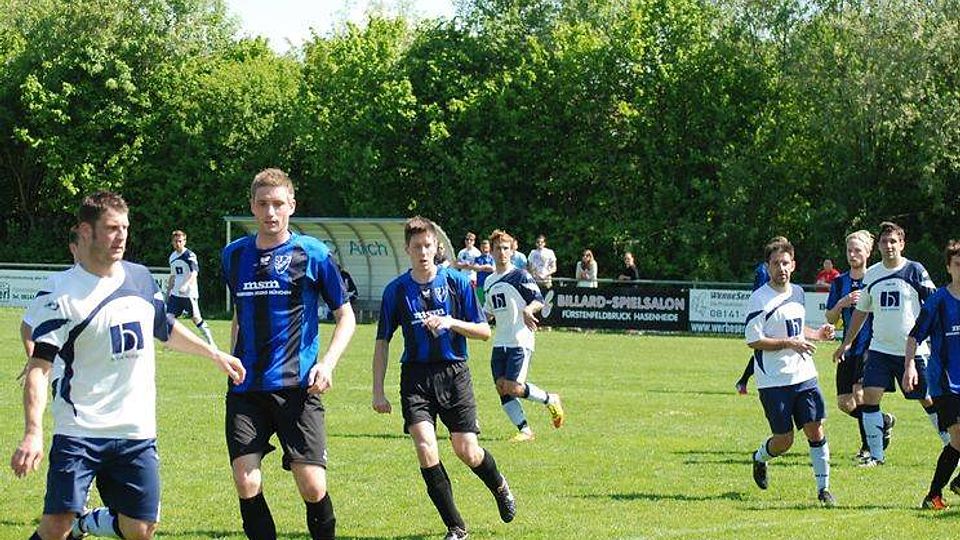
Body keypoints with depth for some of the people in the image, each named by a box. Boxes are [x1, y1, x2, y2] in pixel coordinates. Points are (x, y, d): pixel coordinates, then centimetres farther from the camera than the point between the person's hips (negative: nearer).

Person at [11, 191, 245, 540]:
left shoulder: (140, 278, 8)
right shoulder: (66, 295, -11)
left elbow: (165, 328, 27)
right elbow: (38, 368, -15)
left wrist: (216, 355, 31)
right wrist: (33, 433, -26)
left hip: (136, 432, 5)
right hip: (80, 430, -5)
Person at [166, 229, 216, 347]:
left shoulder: (190, 255, -11)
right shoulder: (172, 256, 12)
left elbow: (194, 272, -23)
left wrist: (186, 285, -38)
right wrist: (168, 292, 23)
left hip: (189, 293, -6)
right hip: (176, 293, 6)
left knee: (196, 318, -2)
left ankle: (210, 342, 7)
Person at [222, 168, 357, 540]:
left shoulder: (312, 253, -1)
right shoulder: (235, 254, 11)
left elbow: (345, 317, 5)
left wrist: (327, 363, -10)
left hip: (296, 387, -3)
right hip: (246, 390, 3)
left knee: (312, 486, -9)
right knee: (246, 484, -7)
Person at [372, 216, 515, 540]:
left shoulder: (457, 282, 0)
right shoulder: (396, 290, 2)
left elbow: (484, 332, 2)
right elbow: (382, 342, 8)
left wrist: (451, 322, -15)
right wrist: (378, 390, 2)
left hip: (454, 373, 0)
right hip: (416, 376, 0)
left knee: (467, 452, -4)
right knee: (425, 448, -17)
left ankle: (500, 487, 33)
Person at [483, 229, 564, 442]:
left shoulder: (520, 276, -4)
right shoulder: (490, 281, 17)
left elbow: (539, 300, -10)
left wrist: (528, 310, -28)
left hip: (520, 341, -7)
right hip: (500, 343, 7)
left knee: (513, 387, -16)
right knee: (501, 388, -3)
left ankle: (551, 400, 8)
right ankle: (524, 430, 1)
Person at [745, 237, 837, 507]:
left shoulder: (797, 292, 12)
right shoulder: (760, 299, -11)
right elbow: (752, 340, -15)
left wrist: (817, 334, 12)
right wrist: (789, 343, -18)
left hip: (804, 375, 5)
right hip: (774, 381, -5)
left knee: (816, 430, -4)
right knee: (784, 440, 0)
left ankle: (823, 487, 5)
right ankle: (759, 459, 32)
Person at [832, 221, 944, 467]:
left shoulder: (915, 271, -6)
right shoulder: (871, 274, 6)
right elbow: (861, 311, 18)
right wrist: (846, 343, 17)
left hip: (913, 349, -3)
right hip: (880, 348, 3)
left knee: (928, 400, 3)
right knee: (869, 396, -9)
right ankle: (876, 454, 0)